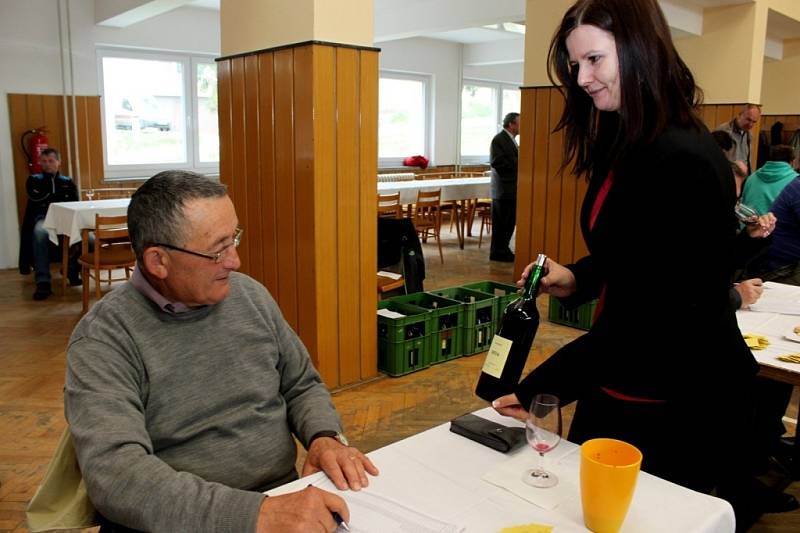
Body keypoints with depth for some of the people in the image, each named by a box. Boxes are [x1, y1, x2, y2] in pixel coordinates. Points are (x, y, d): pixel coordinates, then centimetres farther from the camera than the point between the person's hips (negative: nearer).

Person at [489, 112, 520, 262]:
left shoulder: (511, 139, 16)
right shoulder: (499, 139, -12)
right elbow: (497, 162, -21)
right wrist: (518, 163, -17)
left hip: (512, 188, 9)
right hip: (503, 189, -9)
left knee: (510, 222, 12)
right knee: (501, 223, -2)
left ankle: (503, 249, 21)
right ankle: (497, 252, 6)